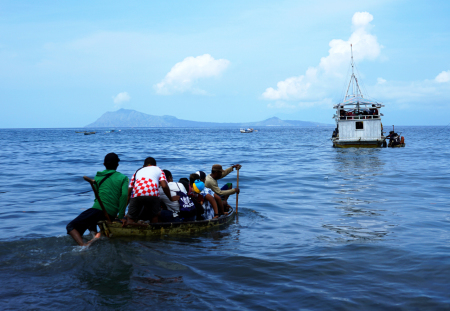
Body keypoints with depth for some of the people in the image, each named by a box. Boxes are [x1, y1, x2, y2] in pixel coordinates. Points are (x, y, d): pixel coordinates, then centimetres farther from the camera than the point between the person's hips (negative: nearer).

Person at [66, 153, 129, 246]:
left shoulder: (97, 177, 16)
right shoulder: (123, 178, 8)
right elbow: (124, 195, -8)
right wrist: (120, 216, -5)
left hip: (98, 209, -2)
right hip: (112, 215, 3)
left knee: (71, 226, 1)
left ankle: (82, 245, -28)